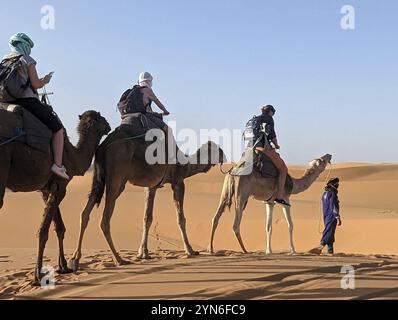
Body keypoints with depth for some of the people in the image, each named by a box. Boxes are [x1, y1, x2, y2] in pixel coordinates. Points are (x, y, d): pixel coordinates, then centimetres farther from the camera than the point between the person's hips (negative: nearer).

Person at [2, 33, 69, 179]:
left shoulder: (4, 60, 16)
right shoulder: (27, 60, -4)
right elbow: (36, 84, -9)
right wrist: (45, 80, 12)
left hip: (9, 101, 7)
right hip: (28, 100, -7)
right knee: (57, 127, 2)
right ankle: (58, 165, -9)